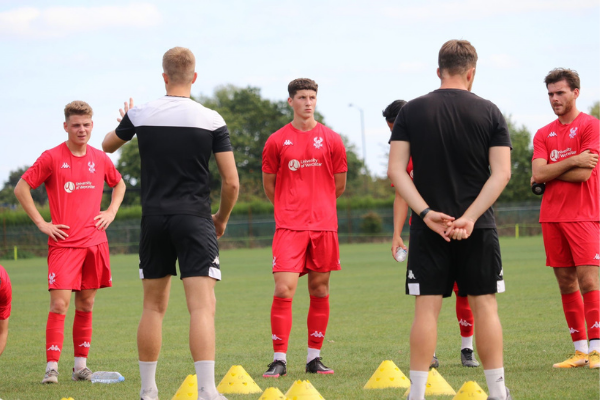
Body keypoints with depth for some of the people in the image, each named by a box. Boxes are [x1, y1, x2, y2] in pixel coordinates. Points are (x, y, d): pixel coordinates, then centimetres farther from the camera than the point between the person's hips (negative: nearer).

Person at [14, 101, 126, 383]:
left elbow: (119, 184, 27)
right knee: (59, 303, -12)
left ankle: (81, 365, 14)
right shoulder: (52, 158, -4)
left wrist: (111, 212, 11)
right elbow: (21, 188, -3)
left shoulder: (100, 159, 9)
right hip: (64, 243, -4)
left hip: (94, 241, 4)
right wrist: (41, 223, -7)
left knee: (86, 304, 8)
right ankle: (52, 367, -10)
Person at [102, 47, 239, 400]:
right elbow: (231, 182, -4)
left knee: (154, 307, 14)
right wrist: (222, 219, 13)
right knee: (203, 307, -9)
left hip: (154, 219, 3)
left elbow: (108, 145, 24)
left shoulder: (140, 115, 2)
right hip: (195, 219, -3)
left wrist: (126, 119, 44)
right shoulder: (212, 120, -4)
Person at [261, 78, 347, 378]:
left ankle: (314, 358, 13)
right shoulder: (276, 141, 4)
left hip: (324, 226, 2)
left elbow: (339, 186, 14)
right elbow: (269, 186, 12)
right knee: (283, 290, -11)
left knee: (320, 291, 5)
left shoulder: (331, 140, 6)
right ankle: (279, 360, -8)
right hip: (288, 227, -2)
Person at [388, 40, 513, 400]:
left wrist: (427, 214, -10)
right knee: (485, 305, 6)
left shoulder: (412, 111, 2)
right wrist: (470, 218, -12)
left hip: (428, 229, 0)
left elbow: (396, 170, -5)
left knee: (427, 308, 1)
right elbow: (501, 173, -7)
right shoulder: (489, 112, 1)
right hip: (479, 229, 0)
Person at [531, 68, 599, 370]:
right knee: (566, 283, 5)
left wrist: (549, 173, 0)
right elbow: (538, 173, 0)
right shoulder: (544, 134, 14)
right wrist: (572, 161, -11)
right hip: (551, 217, 6)